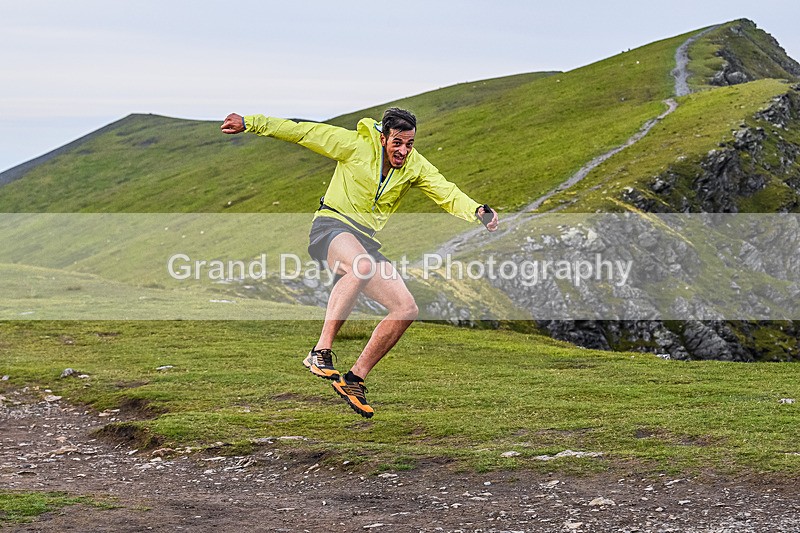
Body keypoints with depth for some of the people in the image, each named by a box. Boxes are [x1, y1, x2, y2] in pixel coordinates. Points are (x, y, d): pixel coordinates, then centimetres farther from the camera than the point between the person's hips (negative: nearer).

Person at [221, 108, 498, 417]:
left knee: (407, 309, -9)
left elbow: (448, 194, -6)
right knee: (362, 266, -41)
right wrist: (250, 123, -4)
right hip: (331, 226, -6)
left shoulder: (416, 167, 4)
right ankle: (321, 351, -38)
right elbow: (303, 132, -4)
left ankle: (355, 379, 0)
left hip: (365, 241, 6)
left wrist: (477, 212, -27)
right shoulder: (356, 145, -8)